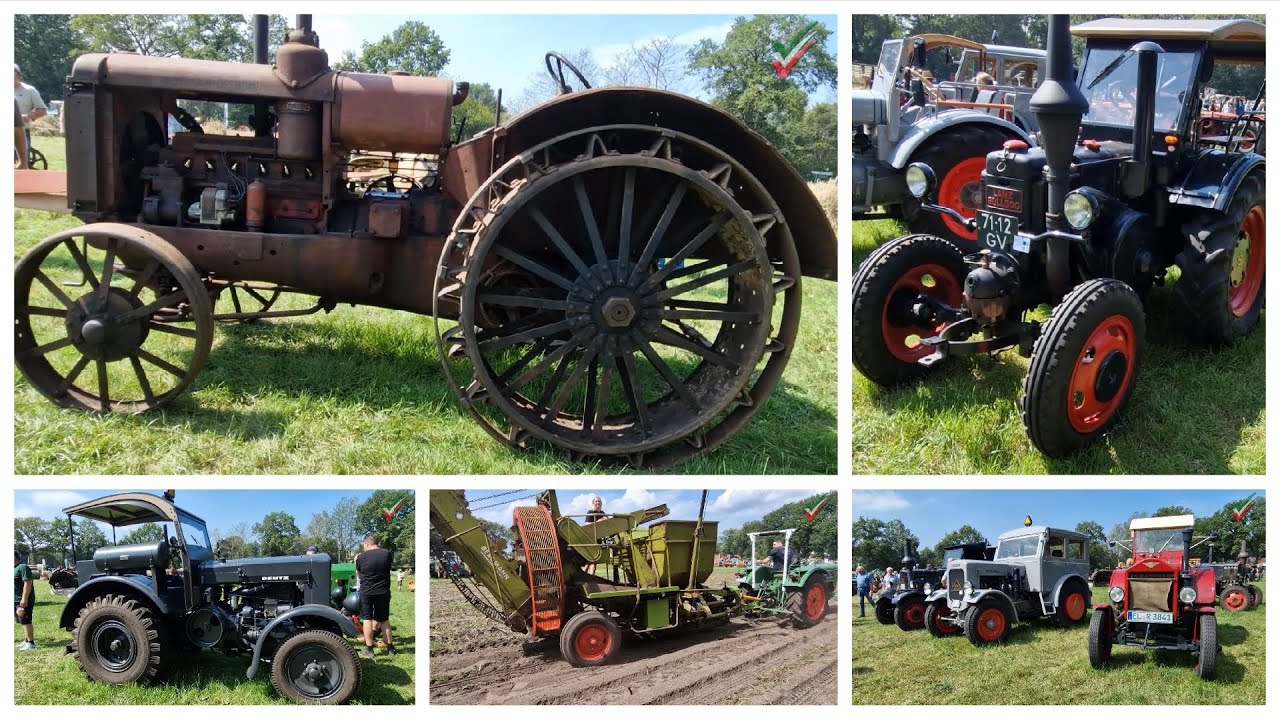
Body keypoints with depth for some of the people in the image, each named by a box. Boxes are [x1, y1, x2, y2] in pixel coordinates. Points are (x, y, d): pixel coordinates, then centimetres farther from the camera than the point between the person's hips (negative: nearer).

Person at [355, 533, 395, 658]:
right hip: (383, 592, 3)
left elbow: (359, 575, 6)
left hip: (366, 592, -2)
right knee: (384, 620, 14)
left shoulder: (361, 557, -8)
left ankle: (369, 649, 3)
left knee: (367, 619, 4)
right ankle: (390, 647, 18)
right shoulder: (387, 554, -4)